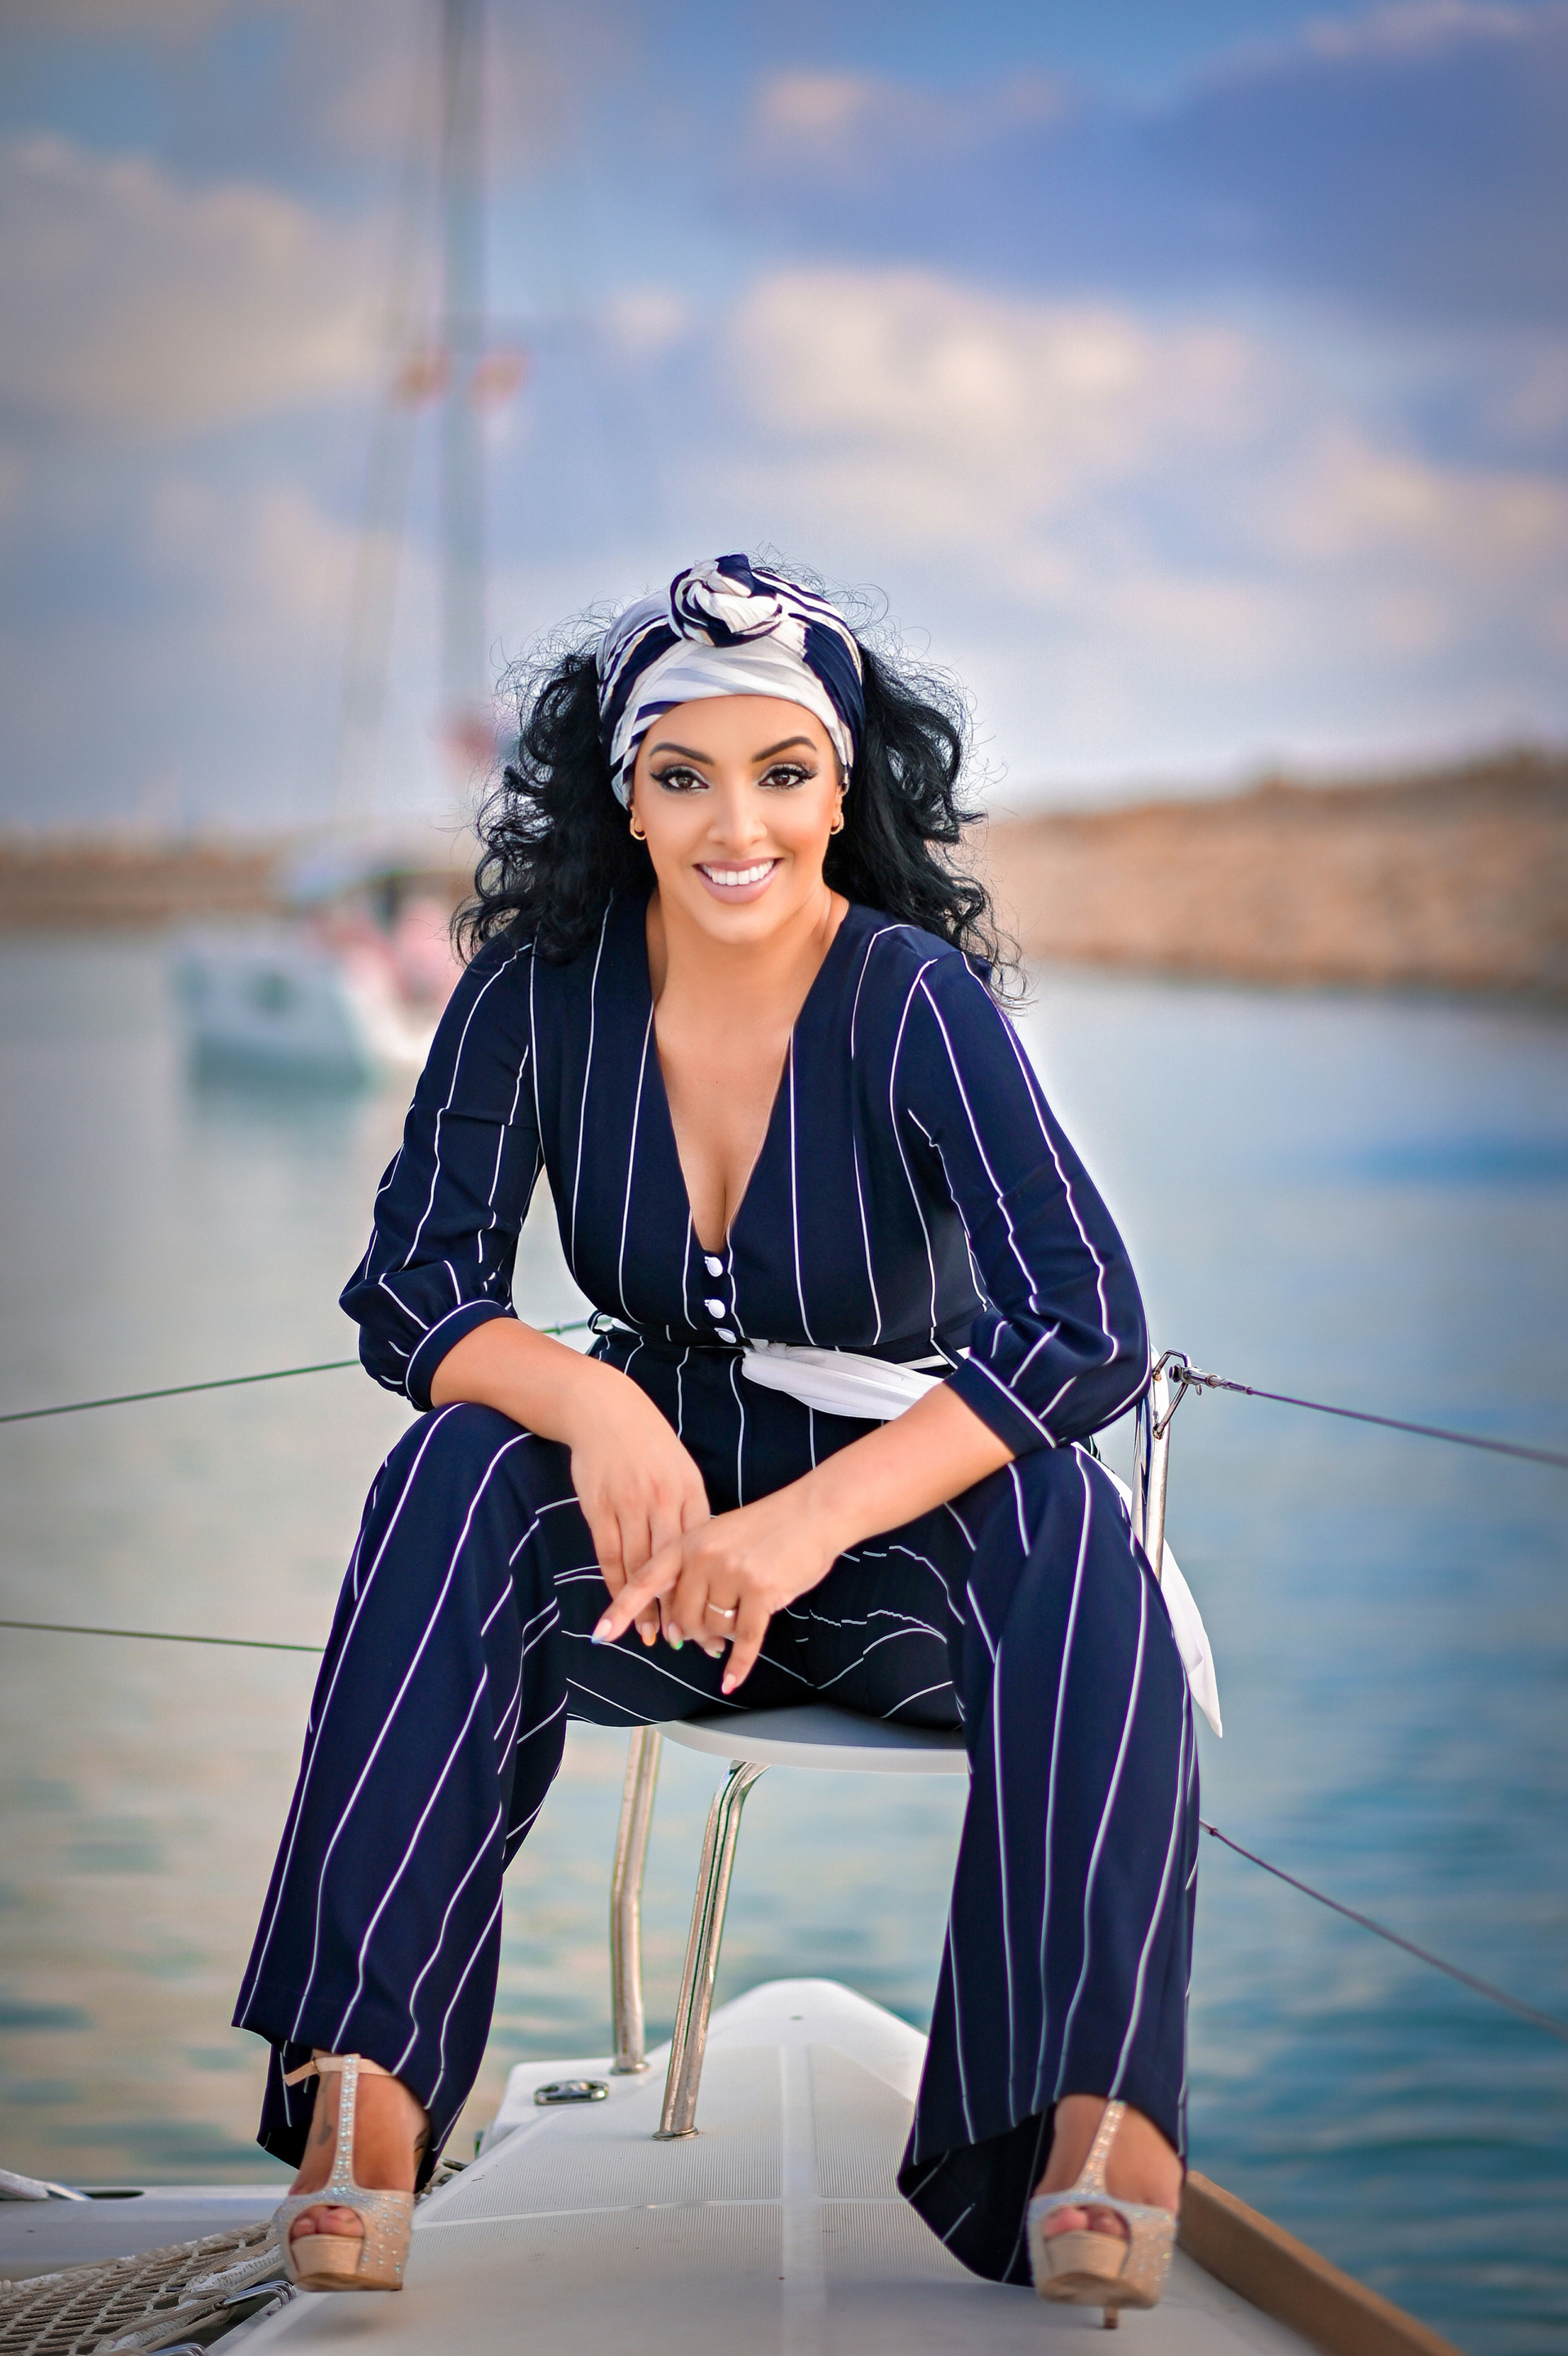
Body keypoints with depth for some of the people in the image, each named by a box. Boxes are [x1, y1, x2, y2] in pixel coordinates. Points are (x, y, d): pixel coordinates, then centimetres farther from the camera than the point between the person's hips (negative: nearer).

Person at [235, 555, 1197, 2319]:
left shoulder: (912, 999, -15)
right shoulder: (542, 990, -6)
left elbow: (1088, 1330, -24)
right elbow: (409, 1290, -7)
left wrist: (807, 1523, -35)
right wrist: (587, 1400, -29)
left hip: (905, 1520, -2)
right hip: (656, 1510, 2)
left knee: (1066, 1536, -34)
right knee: (454, 1477, -28)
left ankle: (1095, 2120, -40)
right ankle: (367, 2078, -34)